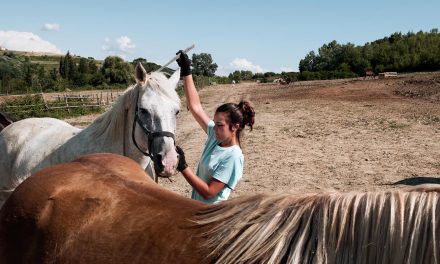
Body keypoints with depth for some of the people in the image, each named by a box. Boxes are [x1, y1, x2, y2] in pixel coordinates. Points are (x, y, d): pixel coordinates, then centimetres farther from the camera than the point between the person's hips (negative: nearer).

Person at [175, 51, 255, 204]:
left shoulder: (233, 156, -23)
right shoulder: (216, 136, -2)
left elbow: (208, 192, -25)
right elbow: (195, 106, -1)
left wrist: (182, 167, -27)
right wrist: (186, 72, -4)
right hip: (197, 207, 8)